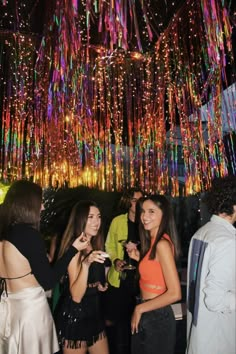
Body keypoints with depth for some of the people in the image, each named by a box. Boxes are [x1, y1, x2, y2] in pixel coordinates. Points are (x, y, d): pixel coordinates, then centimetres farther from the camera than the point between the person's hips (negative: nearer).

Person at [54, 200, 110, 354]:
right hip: (74, 317, -7)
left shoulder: (95, 246, 3)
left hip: (94, 313, 8)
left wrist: (100, 285, 2)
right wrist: (86, 263, -38)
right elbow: (76, 296, -27)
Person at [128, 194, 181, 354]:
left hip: (156, 316, -8)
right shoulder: (153, 241, 4)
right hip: (149, 315, 8)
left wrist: (139, 308, -17)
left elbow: (175, 293, -26)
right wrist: (140, 258, 2)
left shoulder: (162, 244, -24)